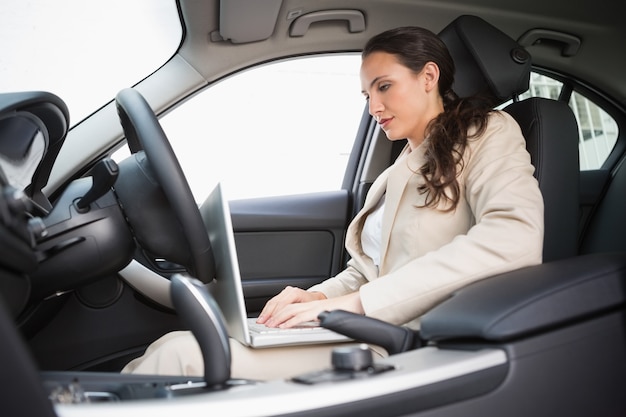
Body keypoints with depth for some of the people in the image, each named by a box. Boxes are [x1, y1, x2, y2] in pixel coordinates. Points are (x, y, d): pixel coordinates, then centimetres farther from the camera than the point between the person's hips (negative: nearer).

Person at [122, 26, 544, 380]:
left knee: (183, 357, -20)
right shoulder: (396, 174, 26)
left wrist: (354, 302, -20)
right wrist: (319, 296, -1)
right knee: (173, 348, -10)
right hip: (372, 338, 7)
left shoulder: (486, 133, 3)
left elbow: (515, 239, -18)